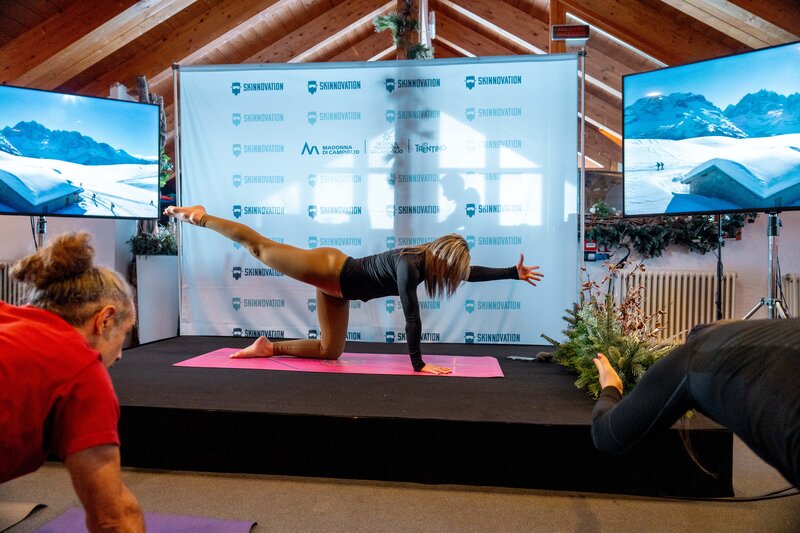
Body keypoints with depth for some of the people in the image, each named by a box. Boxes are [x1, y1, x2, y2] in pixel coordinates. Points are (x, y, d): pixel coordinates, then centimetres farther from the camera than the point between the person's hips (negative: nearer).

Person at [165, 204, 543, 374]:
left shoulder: (427, 259, 0)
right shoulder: (409, 265, -26)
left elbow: (471, 272, 10)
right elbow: (411, 317, -28)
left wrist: (515, 273, 11)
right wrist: (418, 364, -22)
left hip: (335, 287, 9)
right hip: (328, 268, -9)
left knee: (329, 351, 12)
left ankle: (268, 348, 21)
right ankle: (200, 217, 18)